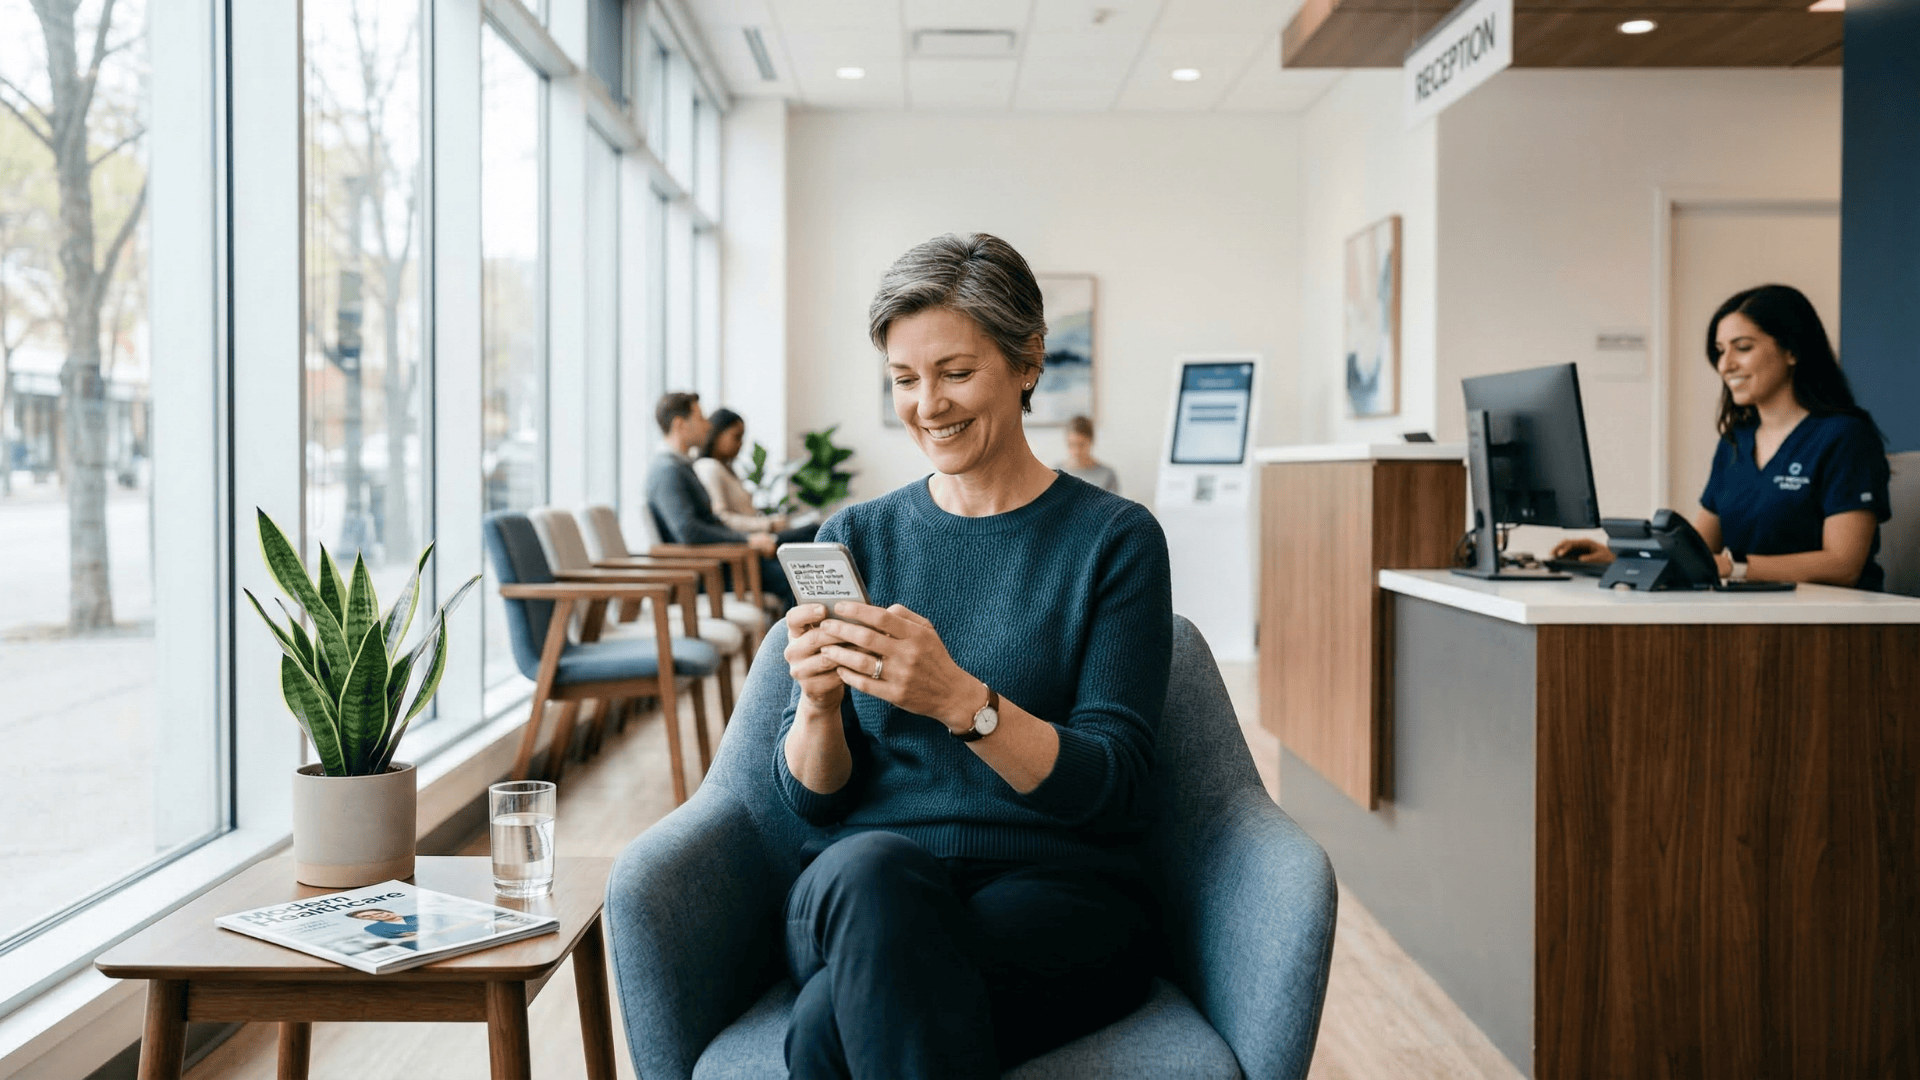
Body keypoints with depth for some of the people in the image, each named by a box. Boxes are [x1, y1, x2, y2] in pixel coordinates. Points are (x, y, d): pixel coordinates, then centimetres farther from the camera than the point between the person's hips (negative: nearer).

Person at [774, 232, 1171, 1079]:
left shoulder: (1114, 539, 2)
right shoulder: (853, 539, 11)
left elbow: (1112, 787, -7)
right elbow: (811, 797, 8)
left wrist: (962, 700, -24)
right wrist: (818, 706, -15)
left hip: (1052, 891, -3)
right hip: (863, 890, 4)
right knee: (873, 865, -34)